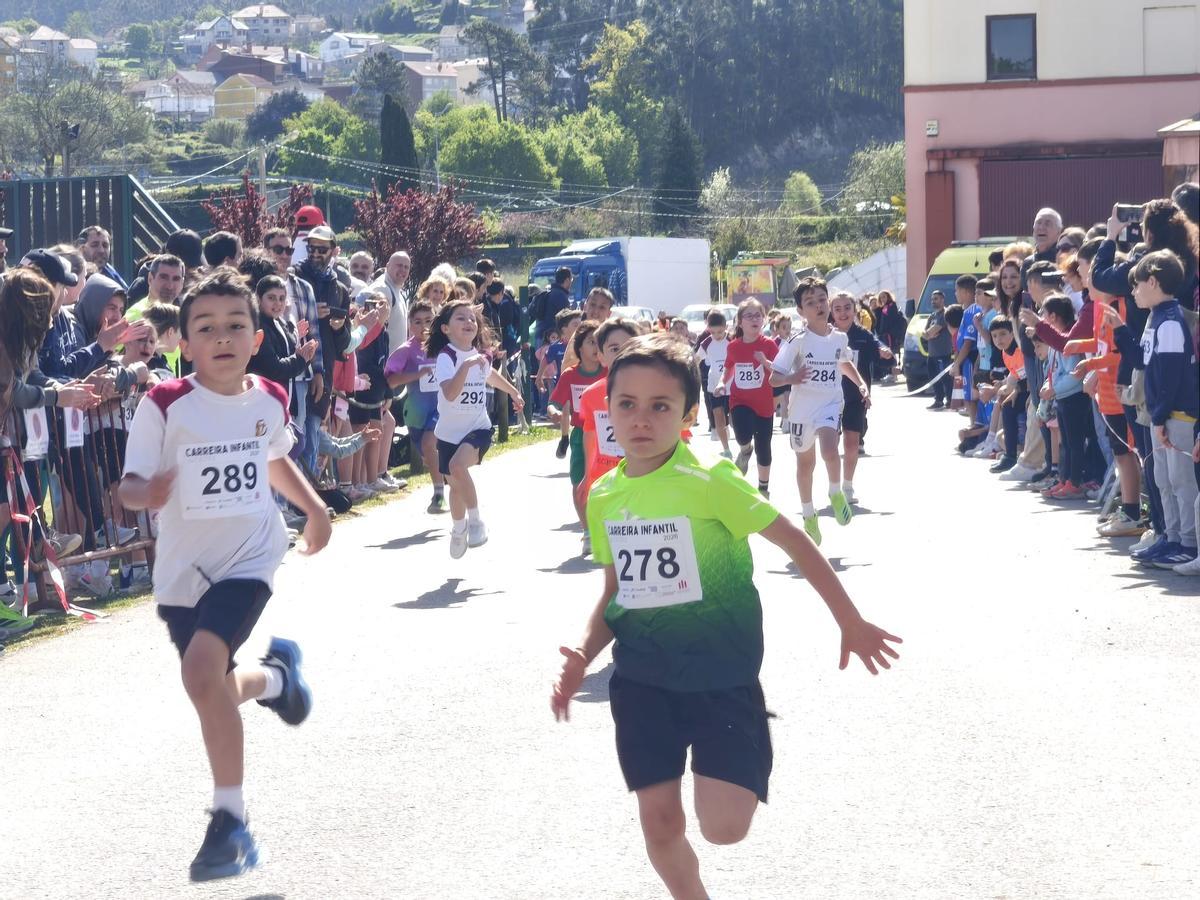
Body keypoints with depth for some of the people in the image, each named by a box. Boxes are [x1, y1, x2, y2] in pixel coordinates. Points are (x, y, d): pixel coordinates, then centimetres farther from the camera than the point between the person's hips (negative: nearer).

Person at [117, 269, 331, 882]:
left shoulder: (270, 400, -2)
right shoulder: (164, 405, -14)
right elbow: (130, 485, -15)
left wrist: (314, 507, 11)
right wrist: (146, 493, -36)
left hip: (249, 558, -1)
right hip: (182, 570, 1)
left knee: (203, 670, -23)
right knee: (213, 691, 11)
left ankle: (230, 820, -14)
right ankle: (275, 674, 47)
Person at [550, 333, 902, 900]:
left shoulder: (708, 483, -16)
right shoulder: (603, 496, 2)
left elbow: (793, 541, -9)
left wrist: (850, 623, -4)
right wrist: (582, 655, -3)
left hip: (720, 674, -4)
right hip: (642, 679, 5)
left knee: (724, 826, -12)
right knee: (659, 822, 6)